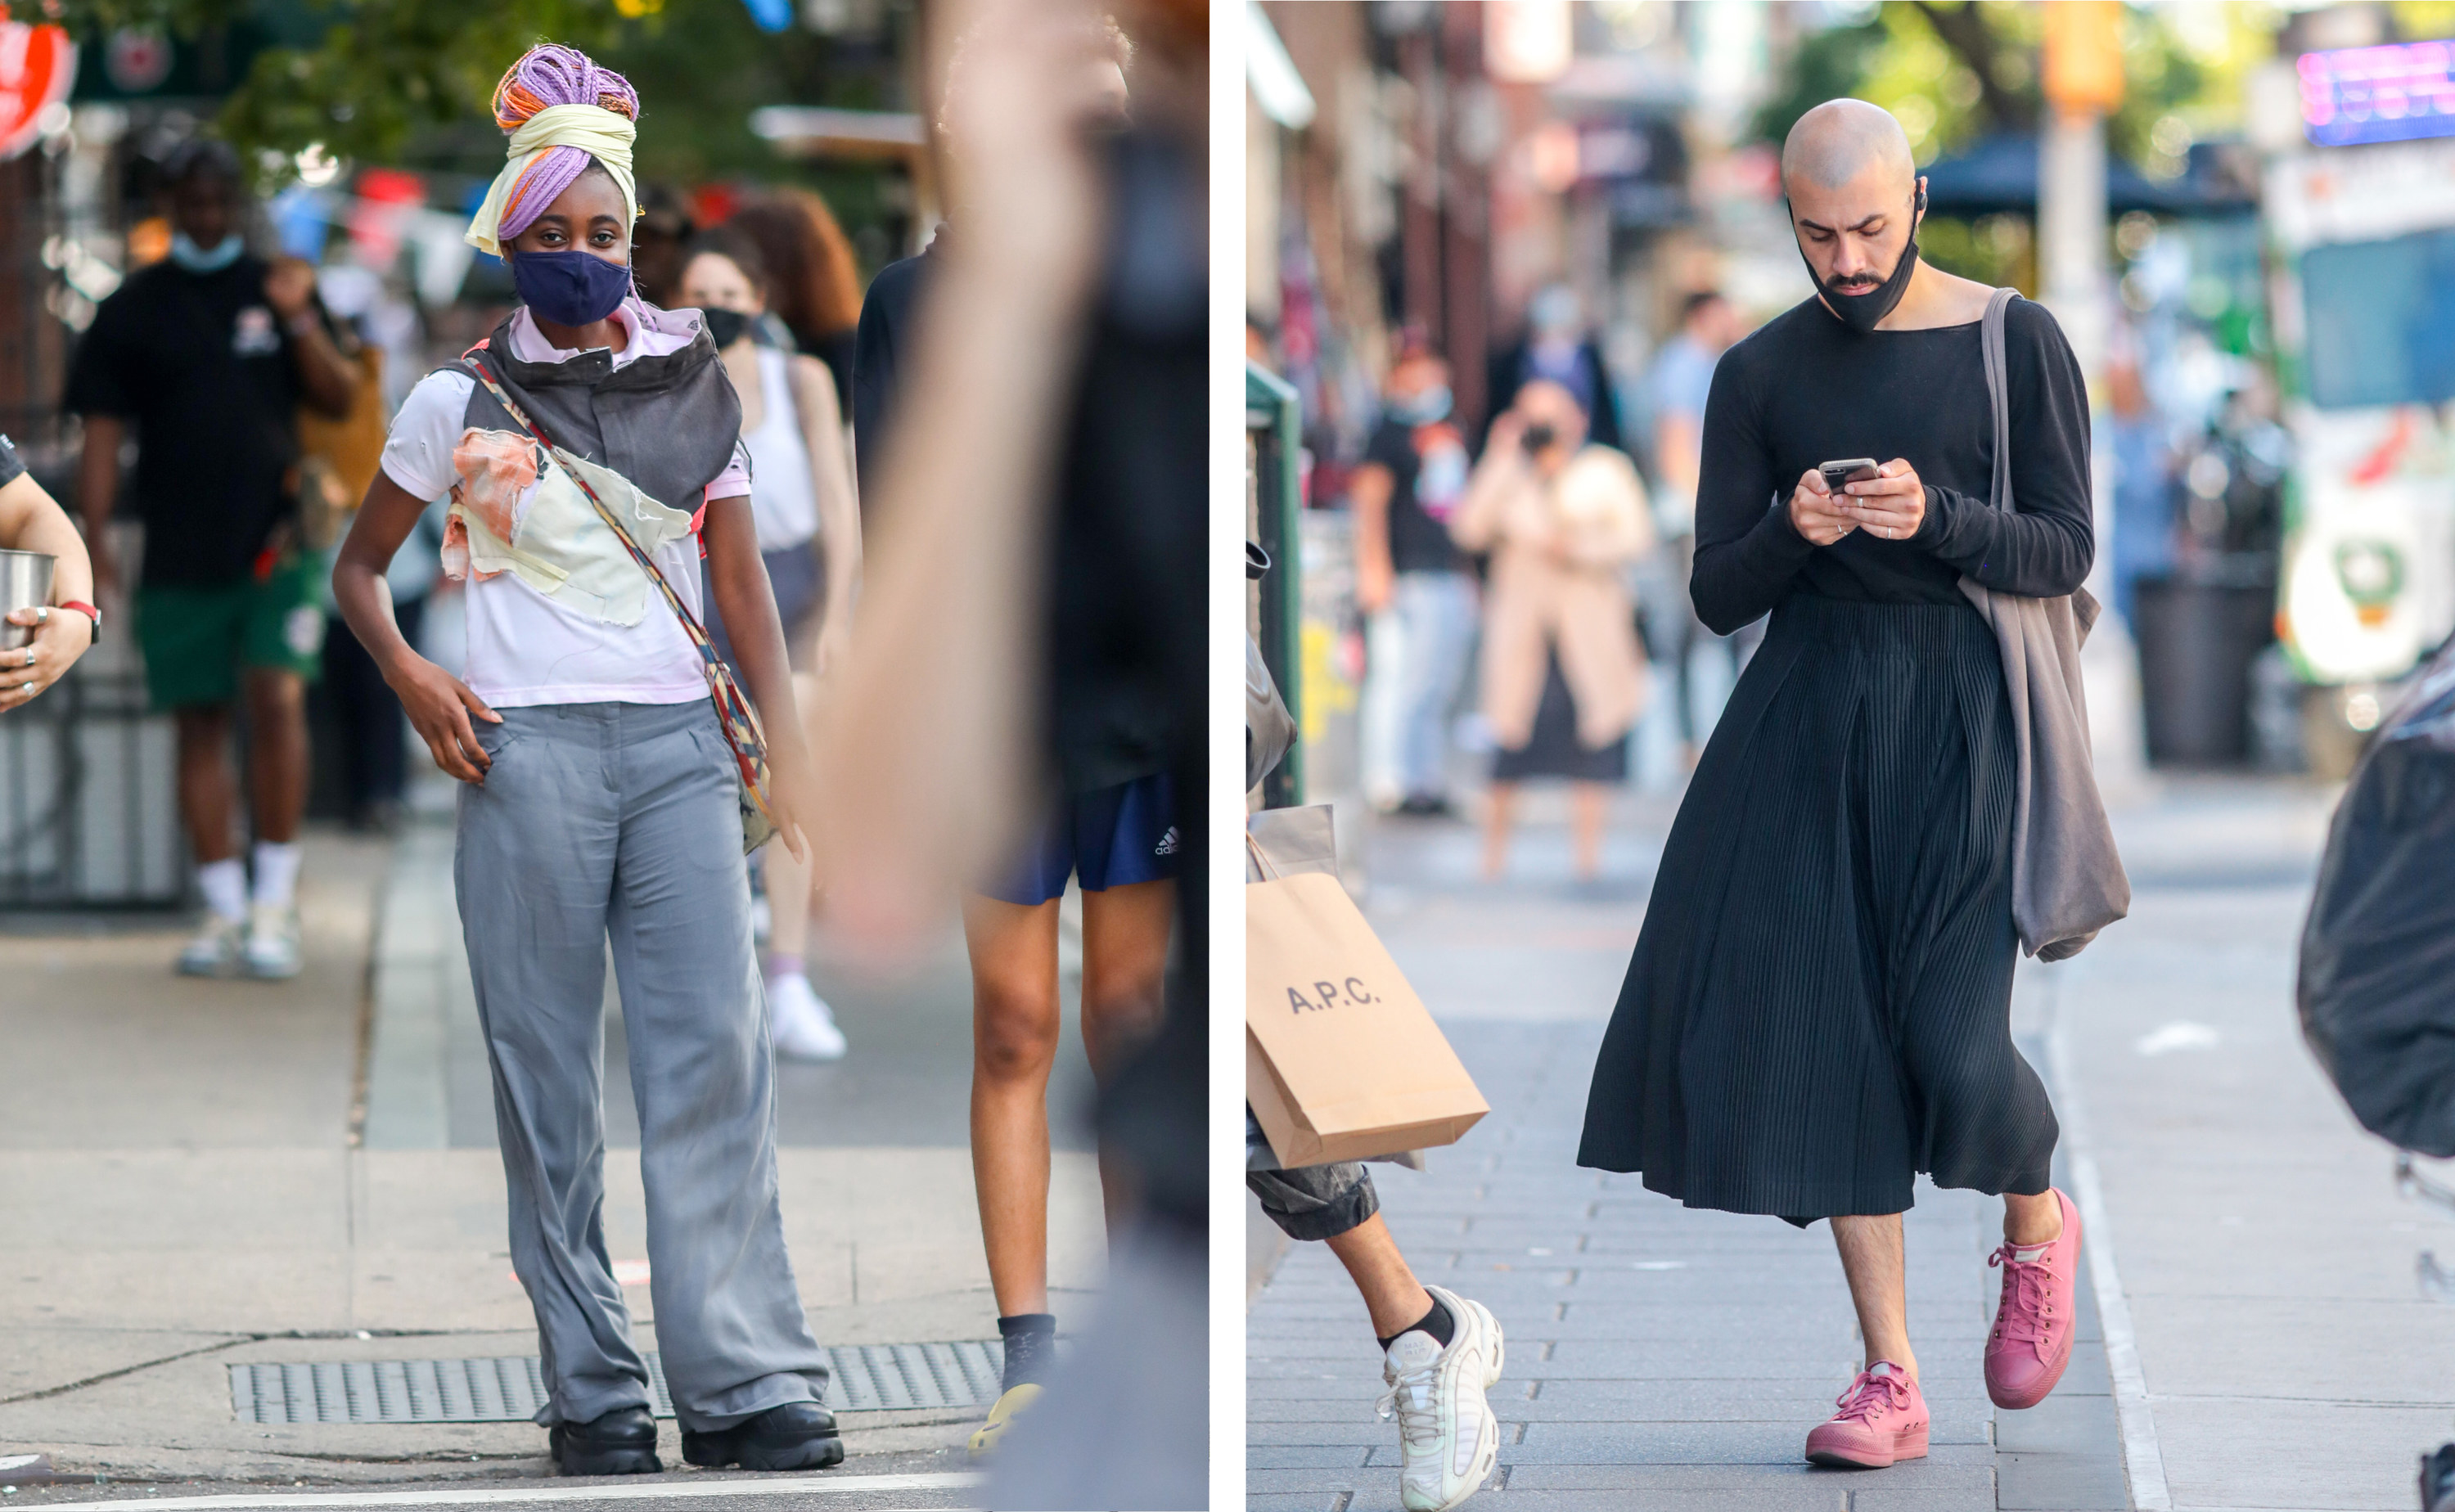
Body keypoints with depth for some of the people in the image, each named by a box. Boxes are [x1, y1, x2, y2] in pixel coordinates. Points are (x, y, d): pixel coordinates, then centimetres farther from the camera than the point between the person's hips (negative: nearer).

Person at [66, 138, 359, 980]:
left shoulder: (276, 290, 9)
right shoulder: (133, 311, 7)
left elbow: (340, 401, 7)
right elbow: (102, 429, 4)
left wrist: (298, 321, -9)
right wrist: (93, 541, -5)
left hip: (275, 543, -1)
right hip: (179, 555, 1)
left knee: (277, 695, -15)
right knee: (200, 723, 4)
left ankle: (276, 902, -7)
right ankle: (224, 911, 11)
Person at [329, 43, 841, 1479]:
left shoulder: (696, 382, 10)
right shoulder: (461, 400, 5)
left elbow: (742, 576, 14)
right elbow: (360, 565, 13)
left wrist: (788, 742, 6)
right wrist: (411, 677, -5)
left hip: (677, 742, 2)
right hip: (529, 751, -1)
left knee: (715, 1050, -7)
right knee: (550, 1076, 0)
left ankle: (748, 1379, -8)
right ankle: (592, 1390, 5)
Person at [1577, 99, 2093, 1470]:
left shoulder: (2019, 345, -2)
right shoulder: (1760, 375, 6)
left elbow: (2065, 553, -5)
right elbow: (1717, 596, 5)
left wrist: (1934, 519, -22)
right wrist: (1791, 534, -17)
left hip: (1962, 708, -3)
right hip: (1808, 712, 3)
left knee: (1949, 1035, -13)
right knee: (1826, 1026, -4)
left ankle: (2038, 1219, 23)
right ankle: (1892, 1385, 1)